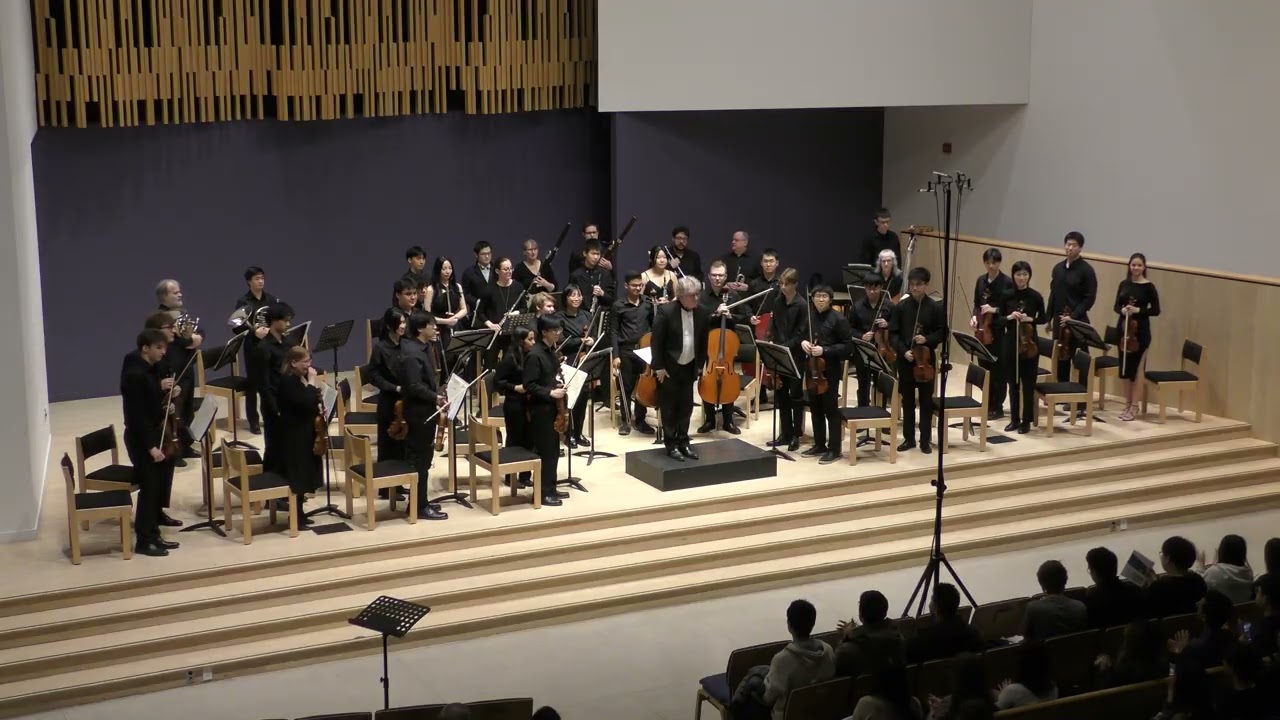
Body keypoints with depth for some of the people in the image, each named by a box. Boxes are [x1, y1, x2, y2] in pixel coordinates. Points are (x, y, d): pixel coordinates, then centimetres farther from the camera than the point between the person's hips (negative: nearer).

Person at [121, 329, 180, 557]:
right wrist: (151, 446, -23)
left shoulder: (152, 369, 6)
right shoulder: (134, 374, -21)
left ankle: (153, 534, 24)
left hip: (155, 433, 9)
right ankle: (143, 541, 7)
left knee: (159, 487, 14)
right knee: (149, 488, -3)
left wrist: (168, 393, -1)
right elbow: (137, 414, -23)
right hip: (141, 438, -9)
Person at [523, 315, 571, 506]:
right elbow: (529, 385, -20)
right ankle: (542, 493, 2)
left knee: (553, 449, 13)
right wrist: (550, 393, -23)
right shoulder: (534, 355, -17)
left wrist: (560, 384, 4)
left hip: (552, 406, 9)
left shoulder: (552, 351, 11)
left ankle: (550, 488, 22)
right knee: (544, 450, -5)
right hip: (540, 408, -9)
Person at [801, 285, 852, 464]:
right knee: (815, 408, 13)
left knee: (831, 409, -1)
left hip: (830, 370, -6)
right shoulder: (809, 316, 7)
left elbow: (847, 345, -11)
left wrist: (824, 350, -21)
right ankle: (819, 445, 25)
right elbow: (801, 335, 19)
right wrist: (802, 342, -4)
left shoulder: (838, 319, -11)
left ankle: (834, 449, 6)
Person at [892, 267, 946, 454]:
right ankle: (909, 438, 18)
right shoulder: (901, 306, -1)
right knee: (907, 399, 9)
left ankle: (925, 440, 12)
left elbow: (942, 333, 0)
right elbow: (893, 333, -1)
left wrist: (927, 339, -17)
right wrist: (903, 350, -15)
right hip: (905, 358, 1)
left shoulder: (935, 307, -3)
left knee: (926, 399, 5)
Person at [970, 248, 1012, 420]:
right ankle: (988, 403, 23)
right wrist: (975, 316, -2)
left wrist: (995, 310, -21)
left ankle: (997, 407, 9)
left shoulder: (1007, 282, -9)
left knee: (998, 370, 1)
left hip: (1000, 331, -6)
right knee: (984, 367, 11)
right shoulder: (981, 280, 9)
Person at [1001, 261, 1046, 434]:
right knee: (1013, 382, 9)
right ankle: (1014, 419, 18)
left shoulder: (1036, 296, -5)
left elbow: (1044, 319, 2)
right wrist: (1009, 317, -13)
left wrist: (1030, 319, -15)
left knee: (1028, 382, 2)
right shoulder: (1007, 296, 1)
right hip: (1011, 342, 2)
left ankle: (1026, 421, 9)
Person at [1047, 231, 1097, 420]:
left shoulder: (1086, 270, -7)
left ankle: (1082, 402, -1)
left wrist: (1073, 316, -17)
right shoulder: (1058, 268, 11)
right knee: (1061, 360, 11)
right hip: (1059, 321, 6)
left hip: (1077, 321, -6)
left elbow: (1090, 298, -10)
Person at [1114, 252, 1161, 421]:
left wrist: (1138, 310, -19)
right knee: (1124, 367, 8)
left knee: (1135, 367, -3)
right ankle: (1127, 403, 19)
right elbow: (1116, 306, 9)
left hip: (1140, 331, -5)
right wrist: (1123, 310, -12)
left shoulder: (1148, 286, -6)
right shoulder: (1124, 284, 7)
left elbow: (1156, 310, -6)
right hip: (1123, 328, 5)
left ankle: (1134, 405, 7)